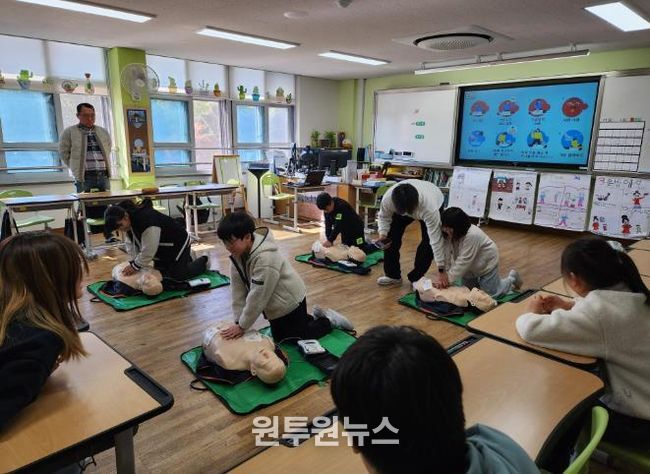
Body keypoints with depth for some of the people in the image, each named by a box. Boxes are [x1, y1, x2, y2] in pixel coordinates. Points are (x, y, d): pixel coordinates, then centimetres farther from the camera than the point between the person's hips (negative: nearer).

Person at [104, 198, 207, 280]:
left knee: (178, 276, -8)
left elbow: (148, 250, -33)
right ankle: (185, 260, 33)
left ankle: (203, 262, 15)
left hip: (178, 243, -9)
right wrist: (135, 261, -10)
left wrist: (135, 266, -24)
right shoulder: (128, 222, -9)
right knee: (160, 272, 12)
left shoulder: (146, 219, -37)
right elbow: (131, 243, 0)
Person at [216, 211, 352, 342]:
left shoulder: (265, 258, -38)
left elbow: (257, 298, -31)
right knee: (280, 338, 23)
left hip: (290, 302, -8)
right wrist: (238, 321, -11)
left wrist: (242, 326, -22)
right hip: (275, 306, 8)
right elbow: (238, 289, -8)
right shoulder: (238, 254, -11)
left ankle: (330, 321, 23)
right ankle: (316, 317, 36)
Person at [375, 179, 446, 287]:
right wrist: (382, 235, -32)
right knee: (391, 236, -4)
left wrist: (441, 271, -38)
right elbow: (384, 216, -15)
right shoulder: (388, 198, -37)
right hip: (403, 204, 3)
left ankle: (416, 278, 3)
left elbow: (436, 240, -41)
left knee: (428, 242, -14)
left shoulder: (429, 207, -45)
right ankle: (393, 275, 11)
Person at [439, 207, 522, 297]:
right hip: (470, 267, 7)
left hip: (487, 263, -7)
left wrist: (448, 279, -35)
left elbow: (463, 262, -37)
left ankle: (512, 278, 23)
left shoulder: (472, 236, -39)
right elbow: (448, 255, -18)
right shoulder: (449, 235, -18)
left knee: (491, 294, 0)